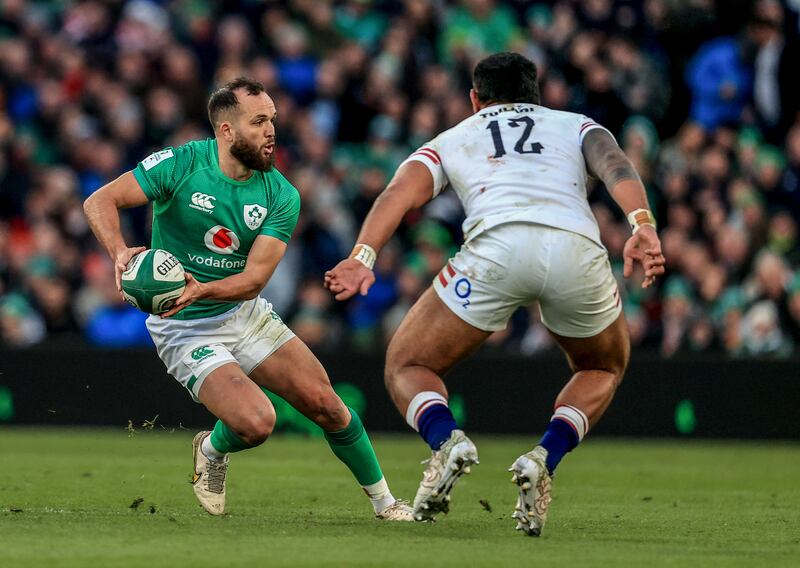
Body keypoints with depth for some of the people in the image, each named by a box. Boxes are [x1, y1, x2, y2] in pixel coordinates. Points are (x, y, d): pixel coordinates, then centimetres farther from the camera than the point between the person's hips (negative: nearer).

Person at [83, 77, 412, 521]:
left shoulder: (281, 196, -8)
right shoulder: (180, 166, -16)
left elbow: (255, 277, -15)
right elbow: (99, 202, -18)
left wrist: (201, 289, -35)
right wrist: (120, 253, -38)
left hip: (246, 314, 4)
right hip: (187, 330, -4)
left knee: (324, 403, -4)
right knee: (255, 422, -23)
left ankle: (384, 502, 17)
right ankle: (211, 451, 14)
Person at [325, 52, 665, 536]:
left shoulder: (452, 140, 33)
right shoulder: (577, 126, 34)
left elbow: (402, 190, 12)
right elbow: (614, 163, 11)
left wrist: (362, 256, -1)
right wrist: (642, 225, -6)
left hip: (496, 243, -1)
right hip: (577, 246, 1)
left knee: (407, 368, 17)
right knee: (604, 370, 30)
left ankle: (446, 441, -15)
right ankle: (545, 458, 3)